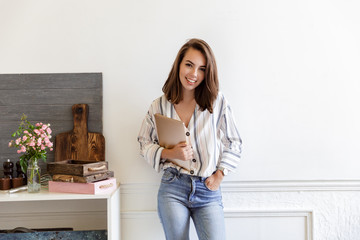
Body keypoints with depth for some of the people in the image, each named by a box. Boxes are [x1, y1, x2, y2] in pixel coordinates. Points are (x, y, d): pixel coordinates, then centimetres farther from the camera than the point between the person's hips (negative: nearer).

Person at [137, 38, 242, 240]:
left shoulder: (218, 102, -1)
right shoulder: (160, 106, 2)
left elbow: (234, 143, 7)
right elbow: (145, 144, 9)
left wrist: (219, 175, -1)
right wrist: (169, 153, -10)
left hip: (208, 190, 0)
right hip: (173, 188, 1)